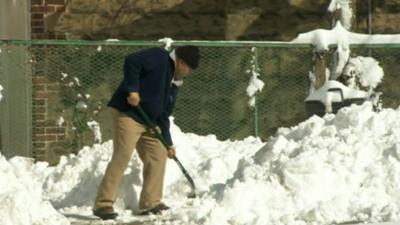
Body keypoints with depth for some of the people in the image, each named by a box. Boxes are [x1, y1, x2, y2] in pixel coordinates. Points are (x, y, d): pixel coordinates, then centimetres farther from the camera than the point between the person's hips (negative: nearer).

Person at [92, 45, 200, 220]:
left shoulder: (174, 83, 16)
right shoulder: (159, 58, -10)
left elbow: (163, 115, 18)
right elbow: (131, 62, -24)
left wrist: (168, 143, 14)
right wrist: (133, 89, -26)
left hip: (148, 121, 10)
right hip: (127, 114, -10)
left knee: (158, 156, 6)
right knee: (122, 157, -16)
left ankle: (150, 203, 14)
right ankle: (103, 205, -15)